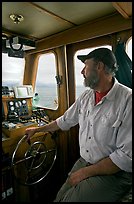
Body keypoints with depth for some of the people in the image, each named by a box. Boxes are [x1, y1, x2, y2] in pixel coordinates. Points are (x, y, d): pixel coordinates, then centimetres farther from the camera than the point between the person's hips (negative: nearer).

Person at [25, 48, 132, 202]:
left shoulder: (127, 100, -21)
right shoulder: (86, 96, 2)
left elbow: (126, 156, -21)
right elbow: (65, 121, 14)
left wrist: (86, 172, -15)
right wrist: (38, 129, 22)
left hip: (113, 173, -5)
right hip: (83, 162, 5)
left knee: (71, 199, -16)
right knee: (59, 197, 0)